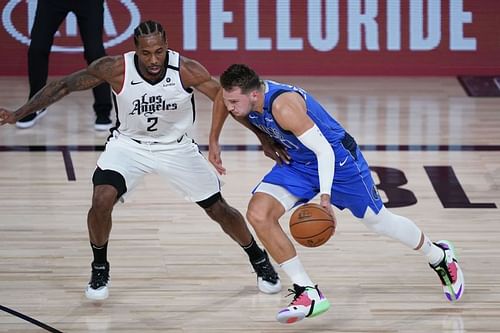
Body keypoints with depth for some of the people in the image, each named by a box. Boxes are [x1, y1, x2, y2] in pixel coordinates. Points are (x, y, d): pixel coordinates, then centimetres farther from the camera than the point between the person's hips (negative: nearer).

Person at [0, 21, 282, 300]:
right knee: (102, 200, -23)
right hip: (129, 145, 0)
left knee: (219, 210, 7)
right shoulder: (117, 69, -26)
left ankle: (260, 261, 35)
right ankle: (100, 269, 4)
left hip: (176, 148, 0)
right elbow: (64, 86, -17)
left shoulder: (187, 71, -28)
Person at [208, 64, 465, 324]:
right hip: (296, 163, 7)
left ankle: (439, 257, 40)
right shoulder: (240, 97, -15)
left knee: (377, 220, 11)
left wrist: (325, 195, -41)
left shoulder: (283, 106, -37)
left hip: (336, 158, -7)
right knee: (258, 215, -15)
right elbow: (222, 100, 12)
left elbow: (323, 150, -34)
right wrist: (213, 141, 13)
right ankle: (308, 294, -10)